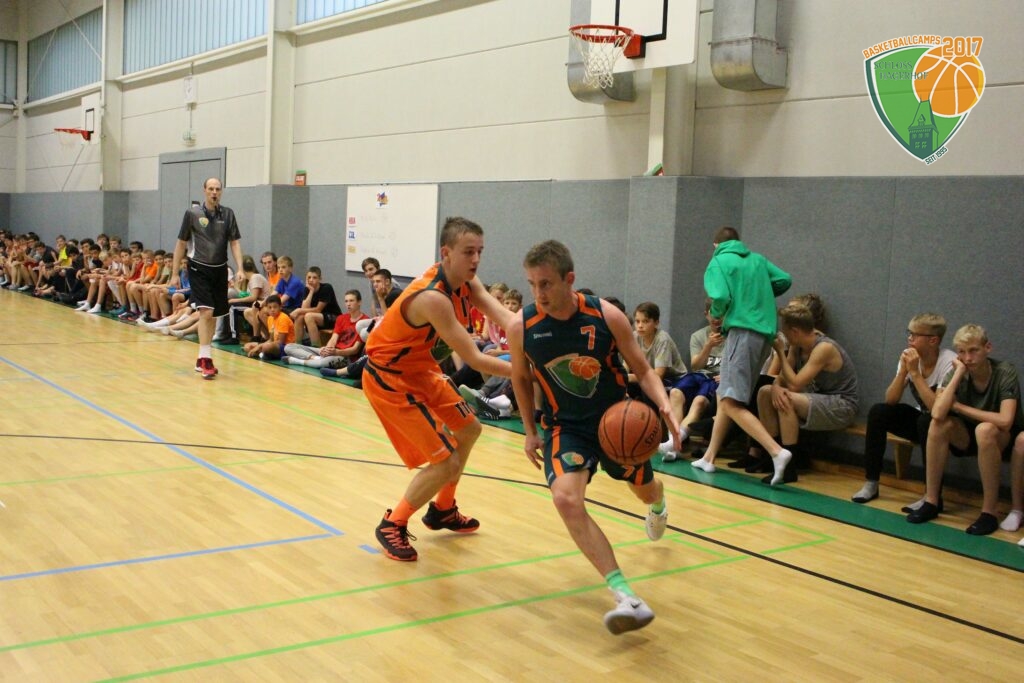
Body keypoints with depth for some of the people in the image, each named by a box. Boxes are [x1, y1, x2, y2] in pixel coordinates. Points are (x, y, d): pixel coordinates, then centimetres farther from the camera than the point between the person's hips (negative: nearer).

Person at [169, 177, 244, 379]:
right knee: (206, 312, -17)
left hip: (220, 270, 4)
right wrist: (175, 273, 1)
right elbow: (181, 243, 2)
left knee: (213, 315, 9)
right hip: (199, 269, -4)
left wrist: (240, 269, -9)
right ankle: (205, 359, -17)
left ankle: (203, 359, 21)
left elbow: (235, 242, 4)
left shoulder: (228, 214, 4)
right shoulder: (192, 213, -4)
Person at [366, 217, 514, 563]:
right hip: (389, 379, -10)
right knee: (446, 463, -11)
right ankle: (392, 525, 11)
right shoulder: (433, 298, -32)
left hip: (419, 370, 10)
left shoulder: (465, 281, -5)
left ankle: (442, 510, 40)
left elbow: (501, 314, -21)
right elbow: (474, 359, -31)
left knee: (467, 429, 23)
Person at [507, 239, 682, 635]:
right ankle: (626, 598, -28)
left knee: (644, 488, 23)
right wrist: (530, 433, 5)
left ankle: (658, 505, 67)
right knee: (566, 498, -28)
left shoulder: (607, 316, -19)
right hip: (565, 427, 0)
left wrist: (664, 407, -25)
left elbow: (642, 370, -8)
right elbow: (521, 379, 4)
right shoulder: (521, 327, -16)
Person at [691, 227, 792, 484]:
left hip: (743, 331, -8)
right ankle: (709, 457, 20)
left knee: (731, 403, -10)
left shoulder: (718, 262, 1)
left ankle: (777, 451, -24)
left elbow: (720, 297, -13)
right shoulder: (757, 259, 19)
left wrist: (716, 314, 8)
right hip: (765, 332, 8)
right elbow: (785, 280, 11)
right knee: (726, 395, 16)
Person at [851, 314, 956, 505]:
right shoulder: (909, 358, -7)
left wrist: (915, 372, -33)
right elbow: (890, 401, -11)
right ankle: (871, 483, -6)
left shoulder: (949, 362, -24)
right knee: (878, 412, -14)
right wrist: (903, 370, -24)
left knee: (926, 422, -35)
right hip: (921, 421, 6)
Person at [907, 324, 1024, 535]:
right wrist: (958, 373, -26)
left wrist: (959, 407, -24)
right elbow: (937, 414, -28)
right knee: (939, 425, -25)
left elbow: (1005, 421, -34)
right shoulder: (957, 373, -11)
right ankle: (931, 501, -14)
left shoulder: (1005, 372, -21)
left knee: (985, 429, -36)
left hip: (1004, 439, -4)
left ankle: (989, 512, -26)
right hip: (969, 437, 4)